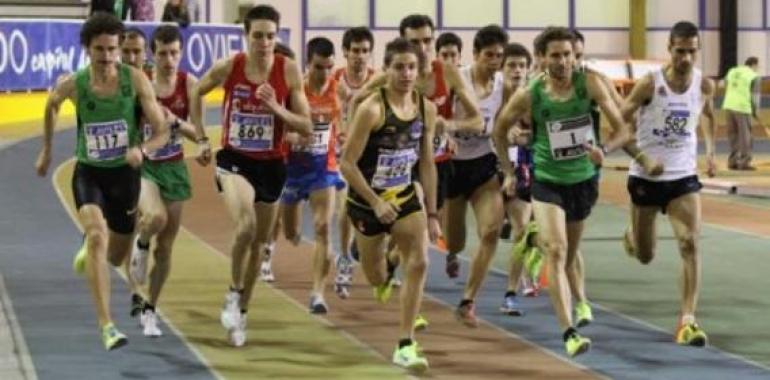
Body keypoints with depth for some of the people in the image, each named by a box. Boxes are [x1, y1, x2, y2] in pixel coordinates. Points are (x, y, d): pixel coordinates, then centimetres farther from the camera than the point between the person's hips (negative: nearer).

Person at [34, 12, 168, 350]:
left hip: (125, 173, 2)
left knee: (116, 256, 16)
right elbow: (51, 106, 13)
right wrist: (46, 150, 20)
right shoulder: (72, 85, -12)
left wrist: (142, 149, -33)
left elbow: (162, 132, -13)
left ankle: (89, 249, 57)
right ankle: (107, 326, -32)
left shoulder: (135, 80, -14)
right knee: (98, 236, -28)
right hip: (88, 173, -2)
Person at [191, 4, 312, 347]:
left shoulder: (289, 71, -10)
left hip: (271, 164, 2)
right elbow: (197, 92, 11)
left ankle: (241, 312, 33)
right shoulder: (228, 67, -11)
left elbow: (307, 128, -8)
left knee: (258, 242, 13)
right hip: (234, 160, -2)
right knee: (246, 226, -28)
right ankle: (234, 294, -6)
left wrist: (276, 109, -23)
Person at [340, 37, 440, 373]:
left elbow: (427, 163, 7)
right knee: (374, 277, 11)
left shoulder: (426, 109, -3)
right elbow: (347, 163, -18)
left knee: (418, 263, -15)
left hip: (405, 197, 4)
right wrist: (376, 203, -21)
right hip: (368, 200, -4)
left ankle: (405, 345, -9)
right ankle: (384, 279, 53)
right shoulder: (372, 109, -20)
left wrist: (432, 213, 6)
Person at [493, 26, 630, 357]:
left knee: (569, 254, 18)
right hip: (547, 182, -3)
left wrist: (604, 149, -31)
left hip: (584, 180, 3)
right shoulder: (528, 97, -13)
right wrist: (508, 172, 3)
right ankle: (569, 333, -25)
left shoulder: (588, 84, -13)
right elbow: (500, 130, 5)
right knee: (557, 253, -18)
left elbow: (621, 130, -12)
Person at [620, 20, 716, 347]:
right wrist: (642, 159, -21)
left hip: (684, 176, 2)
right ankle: (632, 236, 51)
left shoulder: (705, 85, -5)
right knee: (644, 256, 12)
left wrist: (710, 151, 9)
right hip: (646, 177, -2)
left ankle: (687, 320, -14)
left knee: (690, 244, -17)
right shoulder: (649, 84, -16)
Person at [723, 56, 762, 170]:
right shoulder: (754, 76, -4)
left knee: (733, 135, 13)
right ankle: (744, 162, 0)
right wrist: (755, 112, 6)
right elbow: (755, 96, -5)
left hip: (728, 105, 6)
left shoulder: (732, 71, 14)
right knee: (745, 136, 2)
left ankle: (733, 161, 12)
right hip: (742, 107, -6)